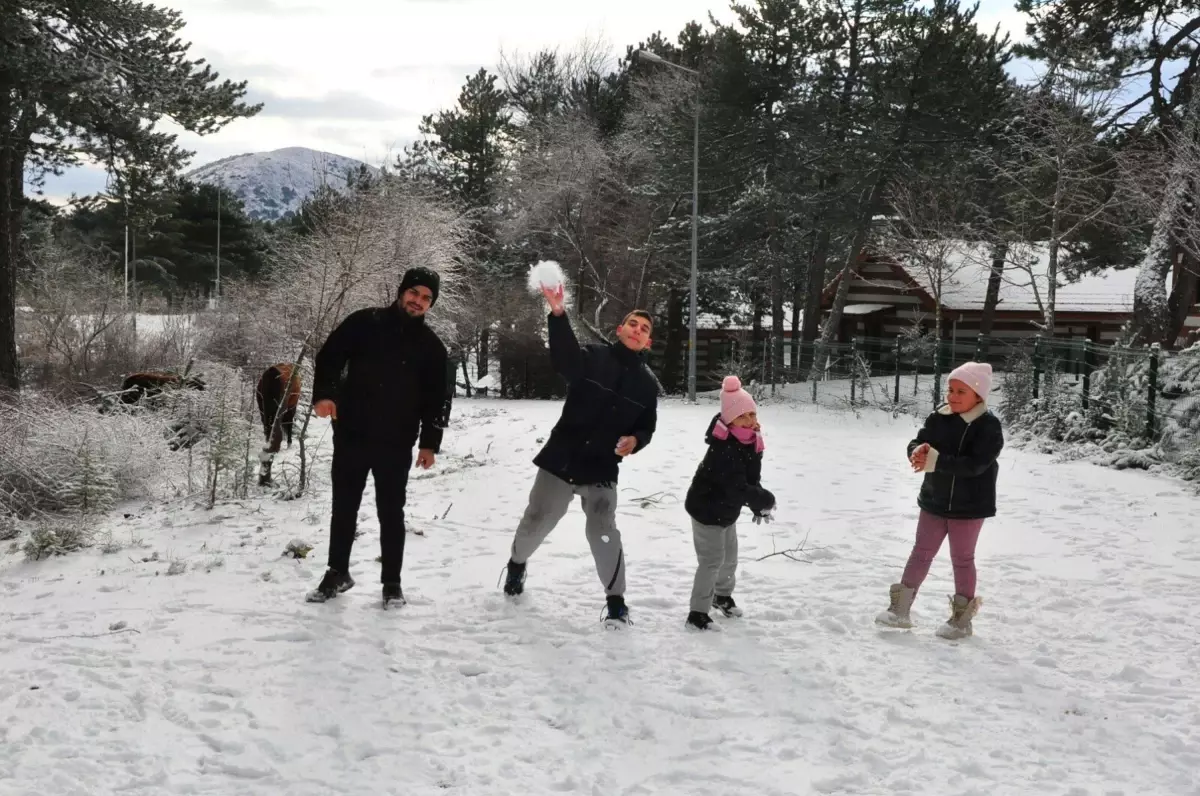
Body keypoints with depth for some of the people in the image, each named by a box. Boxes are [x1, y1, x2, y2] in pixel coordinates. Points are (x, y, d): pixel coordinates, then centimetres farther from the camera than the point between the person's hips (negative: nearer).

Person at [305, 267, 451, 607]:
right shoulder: (364, 322, 1)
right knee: (344, 507, 12)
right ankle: (337, 573, 27)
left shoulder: (431, 346, 3)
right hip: (351, 435, 1)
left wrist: (430, 442, -1)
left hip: (396, 444, 0)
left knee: (391, 513, 5)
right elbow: (329, 357, 2)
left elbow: (437, 398, 5)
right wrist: (324, 394, -15)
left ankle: (392, 582, 16)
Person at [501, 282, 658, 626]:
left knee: (603, 532, -9)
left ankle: (616, 600, 5)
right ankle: (517, 563, 43)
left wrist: (635, 441, -14)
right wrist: (558, 315, -47)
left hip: (602, 469, 1)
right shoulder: (593, 357, -7)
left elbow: (646, 427, 11)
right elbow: (563, 357, -30)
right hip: (561, 459, -1)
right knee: (537, 521, 12)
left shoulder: (647, 383, 3)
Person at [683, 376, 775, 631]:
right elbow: (737, 487, -38)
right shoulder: (723, 449, -35)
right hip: (707, 509, -9)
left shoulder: (750, 442, -4)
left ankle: (722, 596, 46)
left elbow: (752, 479, 5)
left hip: (726, 510, 9)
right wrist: (765, 501, -27)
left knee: (730, 556, 22)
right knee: (712, 560, -7)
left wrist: (758, 504, -4)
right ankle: (697, 613, 2)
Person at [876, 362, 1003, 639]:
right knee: (921, 553, 11)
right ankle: (900, 609, 18)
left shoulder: (989, 427, -17)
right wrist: (919, 451, -30)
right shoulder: (937, 419, -1)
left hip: (969, 507, -5)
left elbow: (975, 464, -28)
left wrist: (934, 460, -35)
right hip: (934, 501, 5)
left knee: (962, 559, 8)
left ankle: (962, 619, 21)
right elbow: (916, 444, -4)